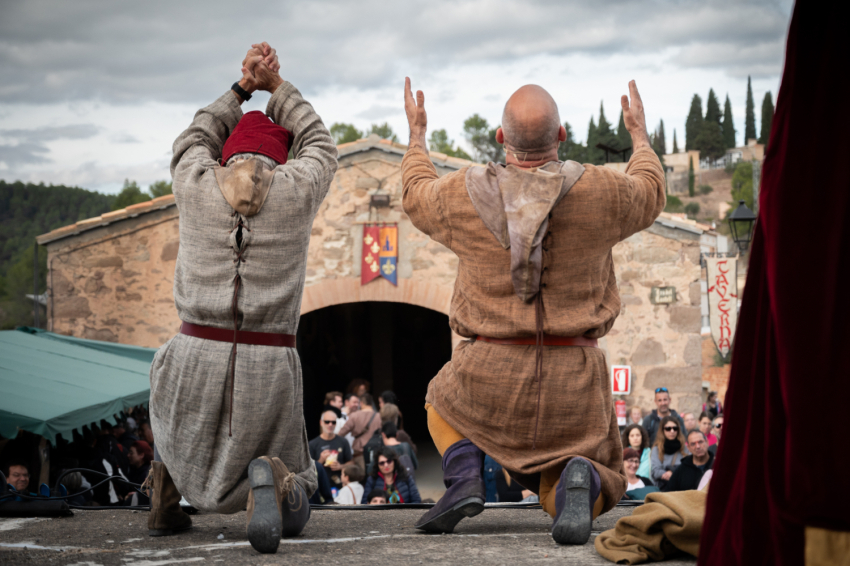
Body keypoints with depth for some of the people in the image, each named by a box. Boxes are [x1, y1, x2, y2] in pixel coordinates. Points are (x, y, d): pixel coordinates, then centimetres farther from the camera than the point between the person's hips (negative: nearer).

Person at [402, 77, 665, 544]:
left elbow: (417, 195, 18)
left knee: (445, 403, 34)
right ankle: (578, 480, -21)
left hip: (491, 372, 0)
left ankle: (464, 474, 3)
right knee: (577, 495, 17)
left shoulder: (462, 194, -7)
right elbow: (649, 194, 15)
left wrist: (416, 136, 35)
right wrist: (639, 137, 33)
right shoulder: (597, 191, -9)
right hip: (572, 375, 0)